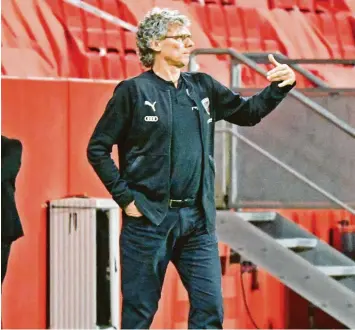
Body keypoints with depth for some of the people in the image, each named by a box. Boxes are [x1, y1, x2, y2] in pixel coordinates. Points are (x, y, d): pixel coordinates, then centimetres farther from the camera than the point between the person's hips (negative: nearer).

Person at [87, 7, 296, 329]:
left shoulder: (202, 87, 11)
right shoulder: (133, 91, -4)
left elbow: (248, 112, 20)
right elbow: (98, 149, -2)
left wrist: (281, 86, 4)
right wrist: (125, 198, -7)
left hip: (197, 221, 5)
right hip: (148, 219, -4)